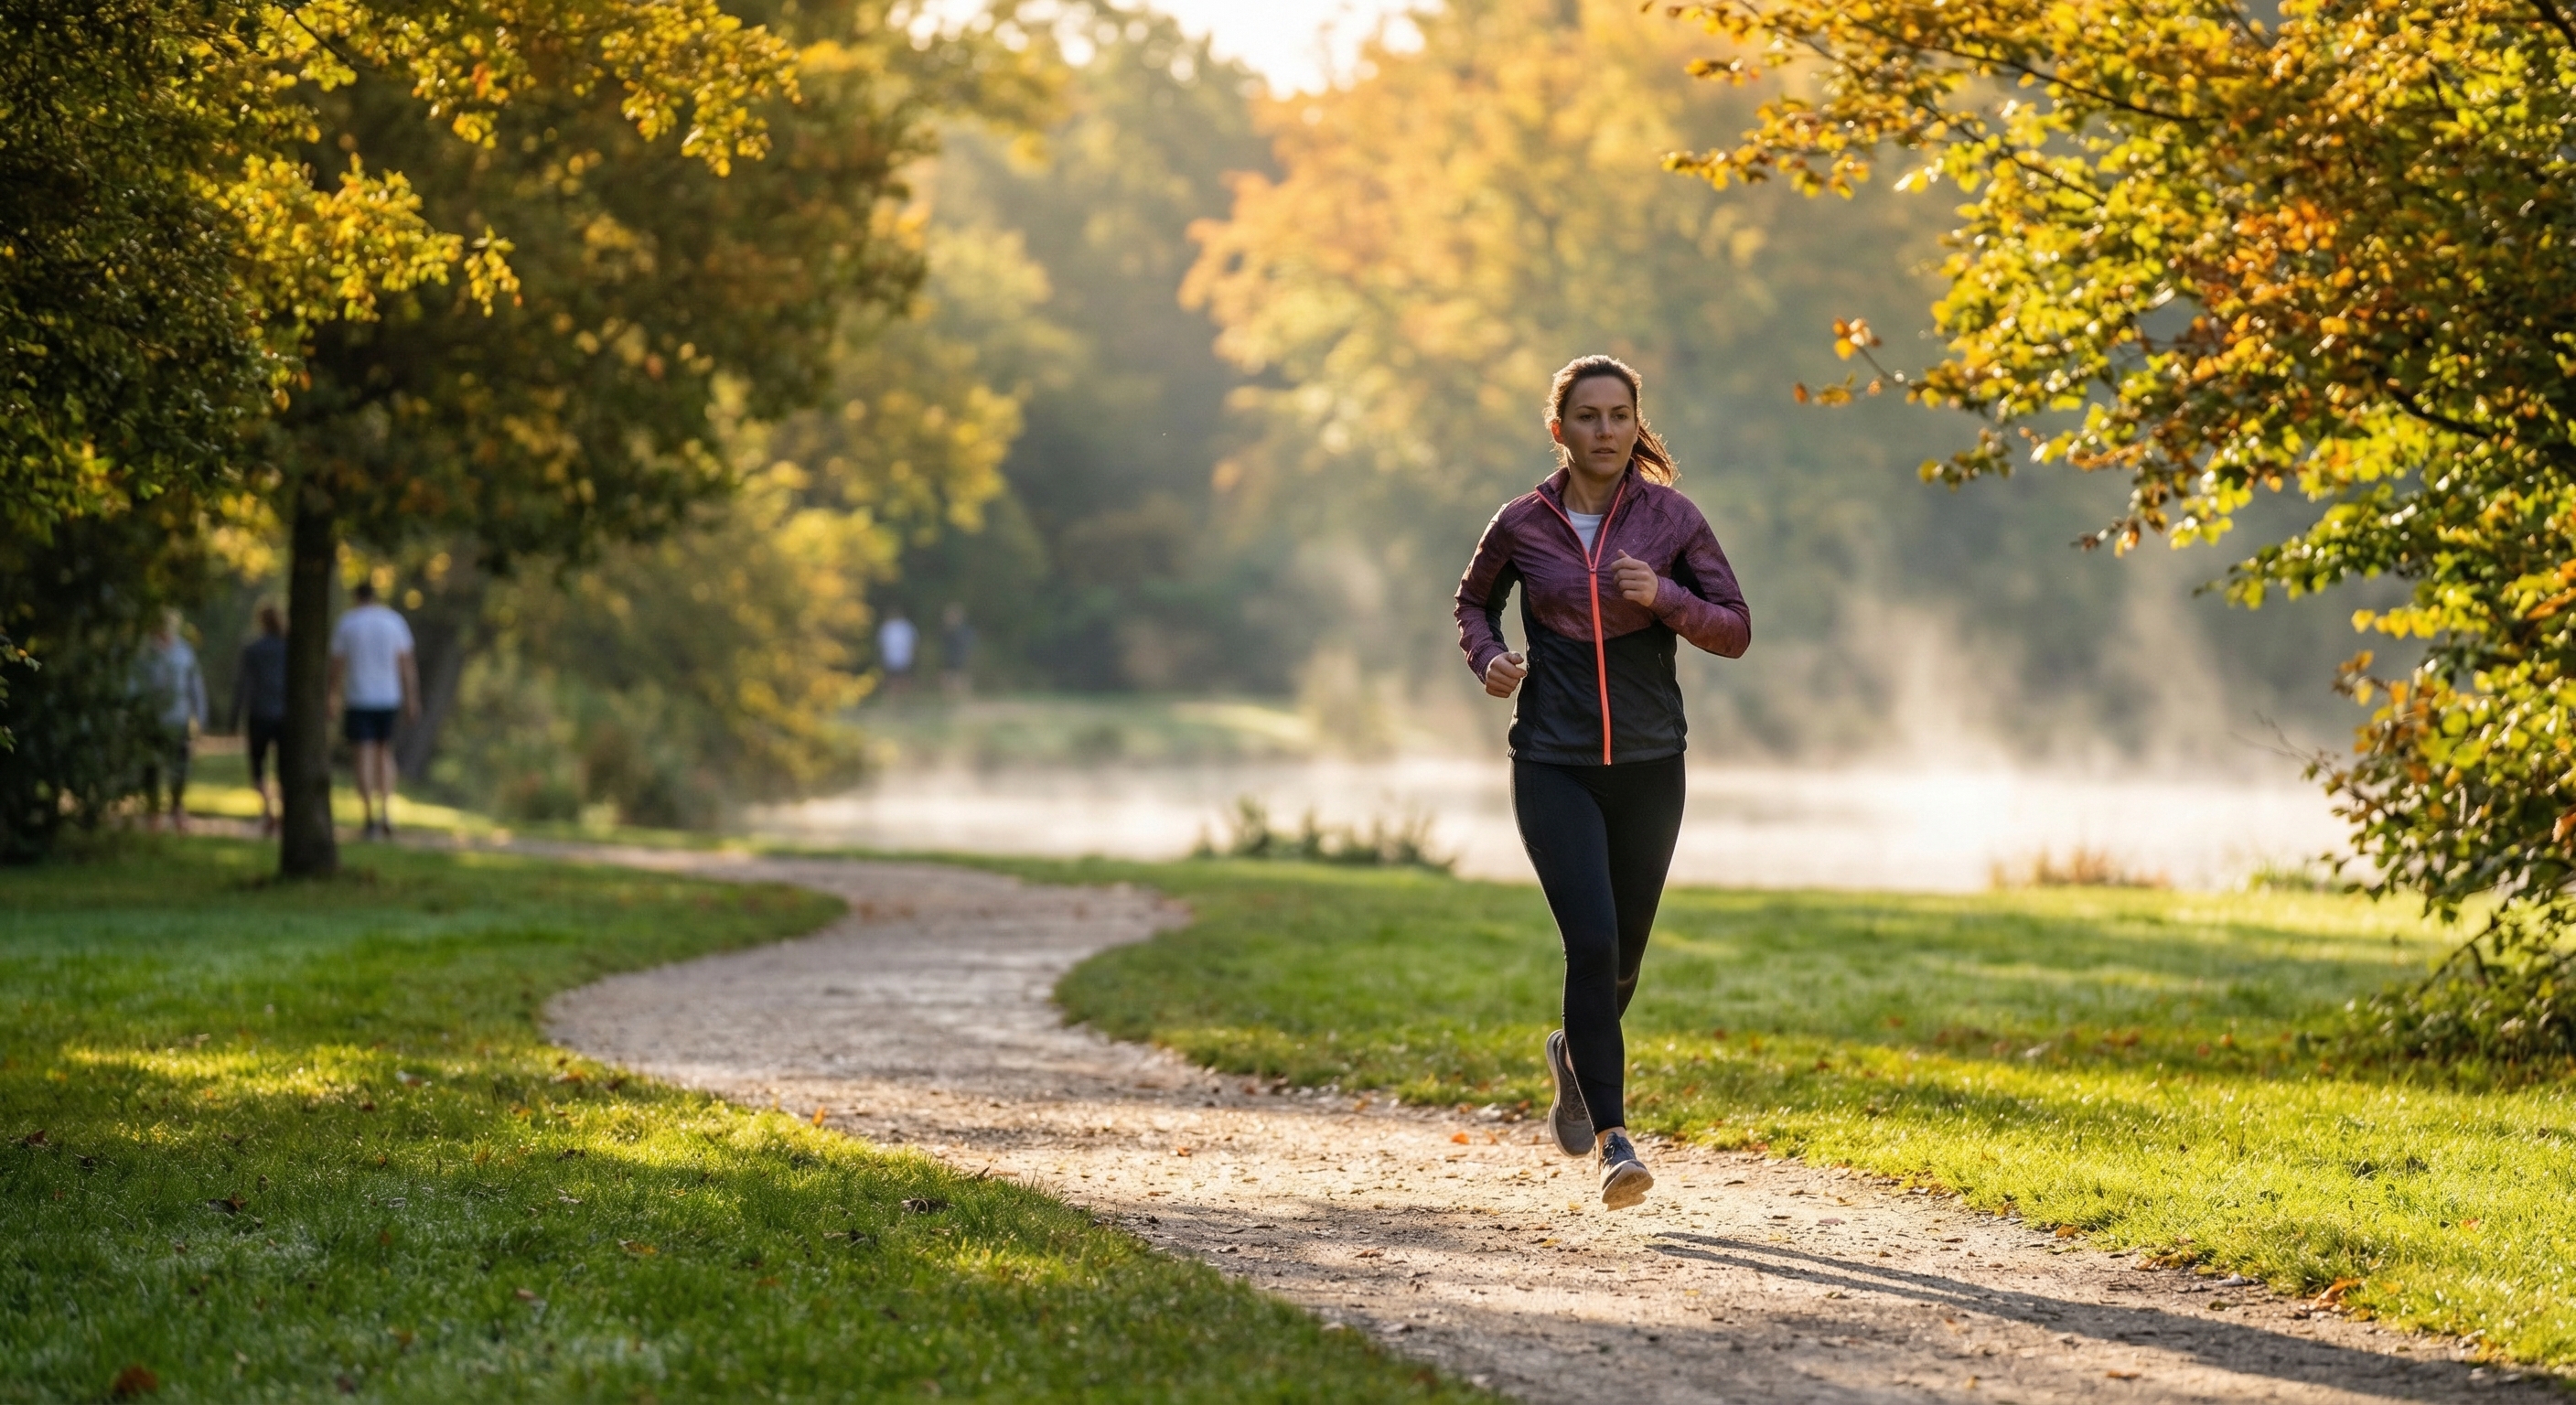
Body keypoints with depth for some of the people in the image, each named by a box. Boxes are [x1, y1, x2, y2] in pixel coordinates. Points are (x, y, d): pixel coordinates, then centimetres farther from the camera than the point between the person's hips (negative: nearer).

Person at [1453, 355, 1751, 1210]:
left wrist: (1663, 597, -18)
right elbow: (1474, 602, 17)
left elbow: (1735, 631, 0)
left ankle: (1574, 1056, 46)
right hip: (1553, 765, -2)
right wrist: (1488, 658, -4)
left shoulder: (1671, 520, -1)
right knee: (1592, 942, -17)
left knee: (1623, 956, 12)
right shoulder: (1522, 525, -1)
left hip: (1648, 766, 2)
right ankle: (1613, 1141, -15)